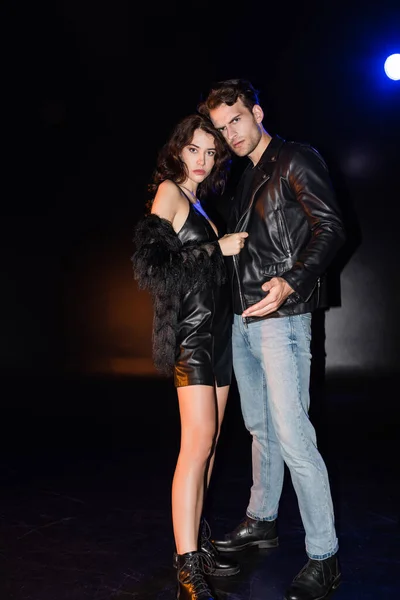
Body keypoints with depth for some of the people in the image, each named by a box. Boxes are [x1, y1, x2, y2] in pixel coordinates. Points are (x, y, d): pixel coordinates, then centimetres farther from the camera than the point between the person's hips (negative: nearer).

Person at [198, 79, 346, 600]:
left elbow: (331, 228, -15)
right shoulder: (245, 177, 20)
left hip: (281, 319, -8)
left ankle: (324, 558, 1)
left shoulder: (297, 160, -4)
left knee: (293, 437, -10)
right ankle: (261, 522, 32)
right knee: (260, 428, 17)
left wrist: (290, 283, -28)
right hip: (243, 320, 8)